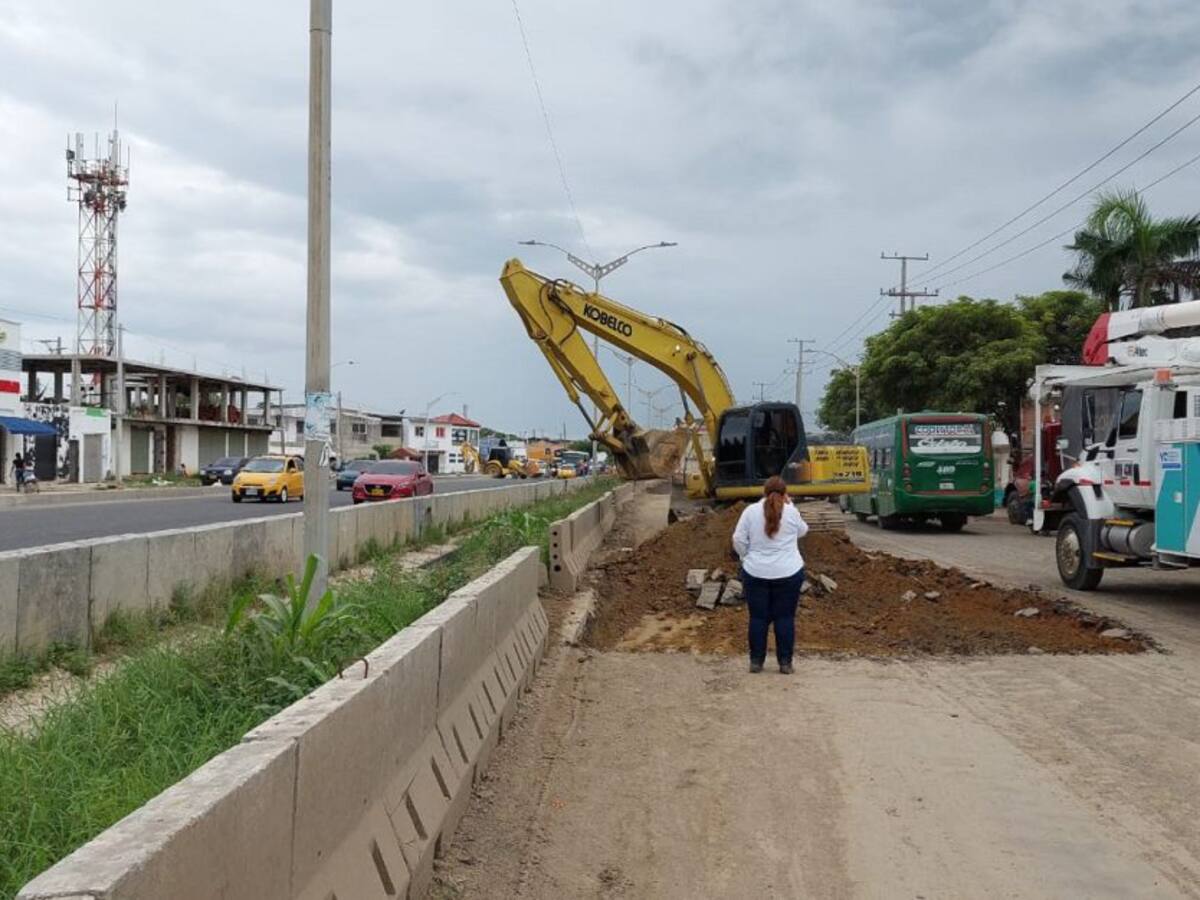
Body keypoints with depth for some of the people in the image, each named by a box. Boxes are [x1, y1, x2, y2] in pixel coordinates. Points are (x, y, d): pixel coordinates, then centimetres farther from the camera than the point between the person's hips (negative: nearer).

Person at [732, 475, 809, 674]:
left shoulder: (751, 511, -4)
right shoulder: (791, 512, -4)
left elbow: (738, 540, -3)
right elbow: (802, 531, 15)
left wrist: (746, 558, 12)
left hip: (755, 573, 1)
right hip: (789, 573, 0)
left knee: (758, 617, 7)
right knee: (785, 617, 6)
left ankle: (756, 661, 10)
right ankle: (785, 662, 7)